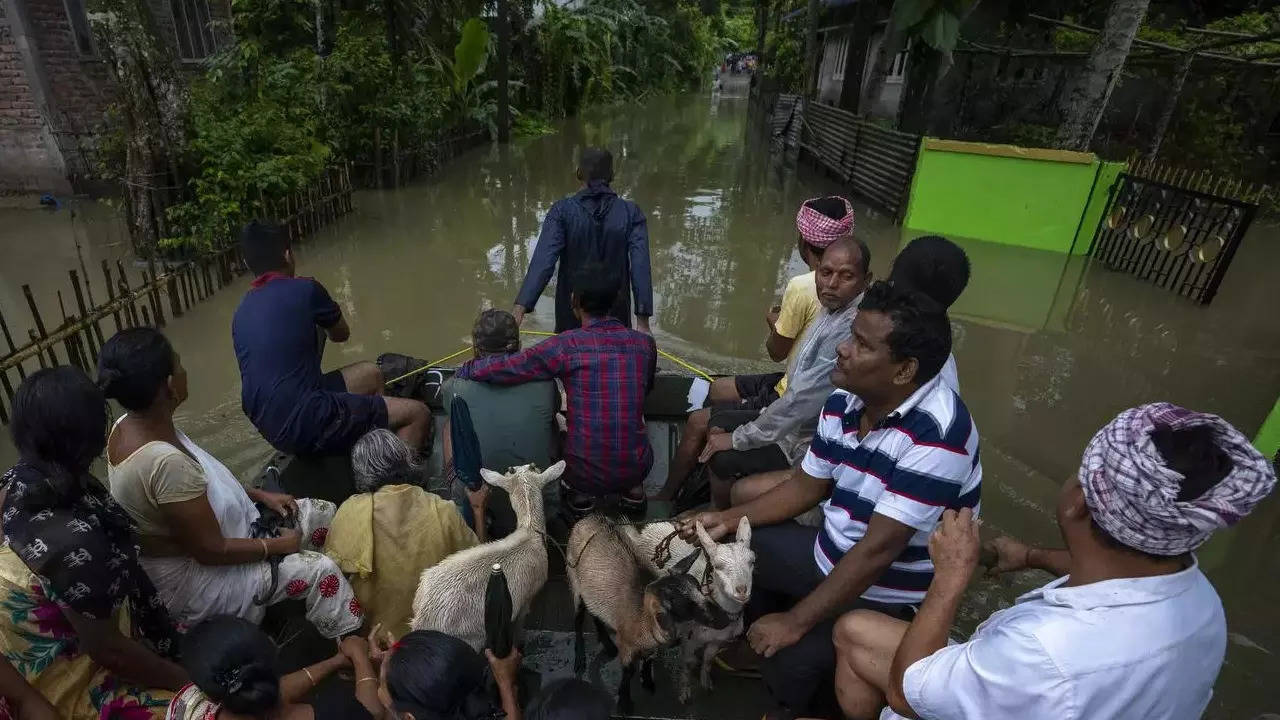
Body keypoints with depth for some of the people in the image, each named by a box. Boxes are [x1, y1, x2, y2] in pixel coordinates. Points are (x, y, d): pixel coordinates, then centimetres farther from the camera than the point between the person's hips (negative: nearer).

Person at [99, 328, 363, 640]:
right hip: (190, 580, -9)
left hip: (184, 539, 9)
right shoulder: (166, 462, -37)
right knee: (319, 571, -12)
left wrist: (260, 495, 3)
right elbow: (211, 551, -28)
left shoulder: (132, 425, -7)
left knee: (323, 512, 6)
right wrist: (279, 545, -14)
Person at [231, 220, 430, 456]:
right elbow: (342, 334, 12)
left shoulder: (240, 314, 12)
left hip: (271, 426, 8)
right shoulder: (305, 289, -7)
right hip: (307, 424, -8)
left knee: (370, 374, 25)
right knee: (418, 414, -1)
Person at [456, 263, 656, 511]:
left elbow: (496, 369, -16)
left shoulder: (567, 346, -15)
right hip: (638, 469, 3)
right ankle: (633, 489, 23)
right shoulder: (645, 344, -4)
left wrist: (463, 370, 6)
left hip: (584, 474, -2)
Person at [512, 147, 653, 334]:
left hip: (572, 318, 0)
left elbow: (544, 260, -24)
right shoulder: (631, 213, -8)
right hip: (616, 317, 0)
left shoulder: (562, 211, -11)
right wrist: (643, 321, -20)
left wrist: (520, 308, -31)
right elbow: (640, 267, -18)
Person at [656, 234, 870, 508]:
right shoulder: (833, 310, 0)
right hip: (793, 416, 9)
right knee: (699, 421, 8)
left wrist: (739, 438, -20)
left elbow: (804, 398, -29)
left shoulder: (851, 329, -30)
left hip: (806, 439, -9)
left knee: (722, 459, -20)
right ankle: (664, 499, 24)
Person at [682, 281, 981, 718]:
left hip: (888, 593, -7)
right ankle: (758, 648, 31)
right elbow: (807, 487, 6)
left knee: (790, 657, -25)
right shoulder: (843, 403, -7)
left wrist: (795, 621, -25)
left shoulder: (936, 433, -31)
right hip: (831, 555, 8)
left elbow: (879, 548, -31)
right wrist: (729, 520, -1)